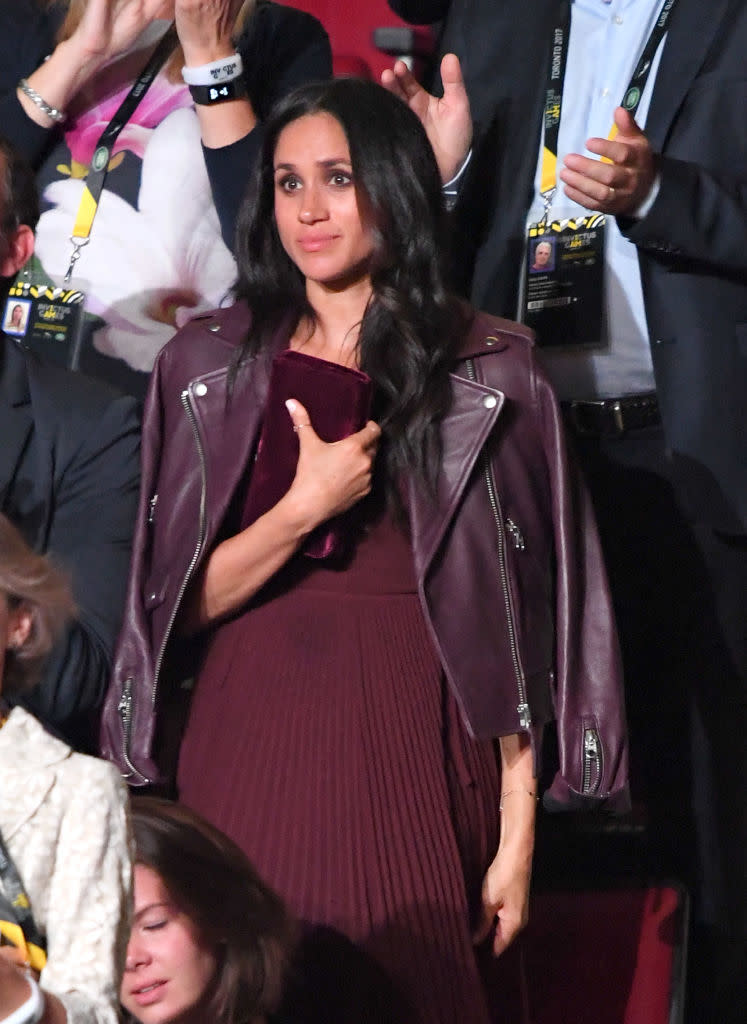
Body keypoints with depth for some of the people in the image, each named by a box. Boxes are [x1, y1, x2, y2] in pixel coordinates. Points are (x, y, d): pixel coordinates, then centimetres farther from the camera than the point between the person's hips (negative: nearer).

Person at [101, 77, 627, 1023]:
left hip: (410, 757, -1)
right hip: (250, 755, 1)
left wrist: (516, 837, -7)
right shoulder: (208, 366, 7)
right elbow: (177, 604, 3)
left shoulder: (489, 376, 2)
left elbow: (519, 619, -1)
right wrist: (305, 510, -13)